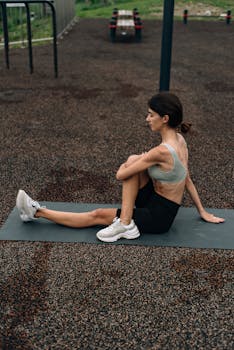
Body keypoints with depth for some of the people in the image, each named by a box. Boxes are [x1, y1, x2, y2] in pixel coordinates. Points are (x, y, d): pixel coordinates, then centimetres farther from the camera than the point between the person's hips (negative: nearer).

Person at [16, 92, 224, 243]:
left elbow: (121, 175, -21)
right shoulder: (179, 139, -1)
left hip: (158, 216, -8)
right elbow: (187, 179, 7)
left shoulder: (162, 151, -29)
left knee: (98, 215, -6)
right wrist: (203, 212, 17)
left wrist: (123, 168, 4)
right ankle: (126, 224, -8)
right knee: (133, 160, -8)